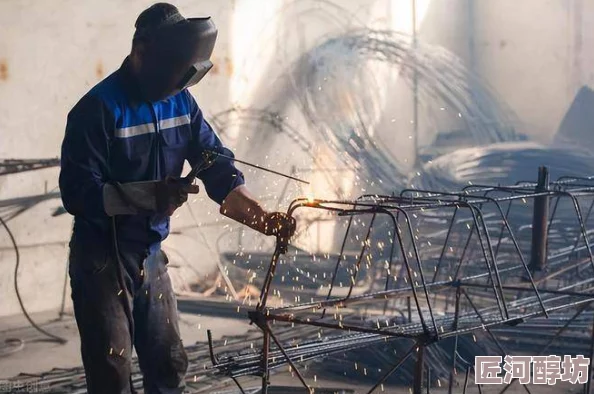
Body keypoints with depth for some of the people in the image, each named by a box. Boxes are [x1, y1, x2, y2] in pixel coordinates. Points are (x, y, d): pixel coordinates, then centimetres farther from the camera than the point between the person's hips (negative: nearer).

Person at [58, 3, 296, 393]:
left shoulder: (180, 101, 1)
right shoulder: (99, 108, -19)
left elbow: (217, 166, -1)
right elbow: (77, 192, -23)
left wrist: (264, 218, -15)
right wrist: (150, 195, -36)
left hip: (149, 255, 6)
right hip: (101, 259, -6)